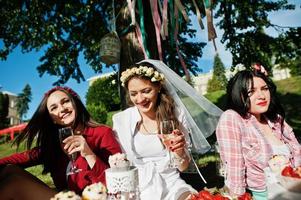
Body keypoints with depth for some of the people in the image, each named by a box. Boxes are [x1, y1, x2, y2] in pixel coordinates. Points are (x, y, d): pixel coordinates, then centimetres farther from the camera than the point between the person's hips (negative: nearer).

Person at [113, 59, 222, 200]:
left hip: (171, 184, 0)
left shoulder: (176, 114, -4)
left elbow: (183, 167, 0)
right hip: (137, 187, 1)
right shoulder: (120, 120, -5)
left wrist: (179, 151, -19)